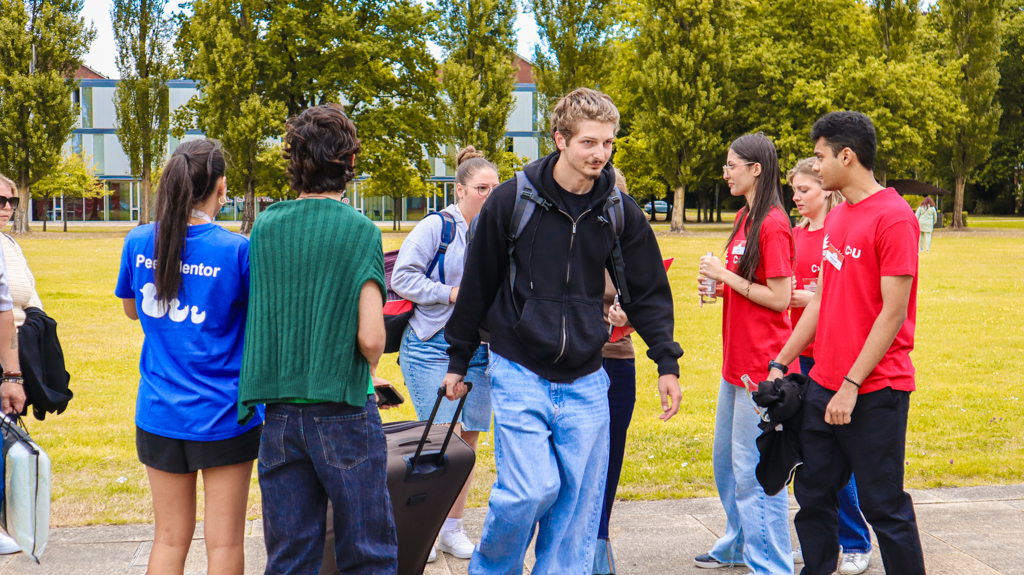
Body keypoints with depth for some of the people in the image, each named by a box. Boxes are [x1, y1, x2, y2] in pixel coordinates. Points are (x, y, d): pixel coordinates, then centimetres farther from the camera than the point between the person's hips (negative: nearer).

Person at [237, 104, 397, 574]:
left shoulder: (264, 227, 3)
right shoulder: (358, 231, -9)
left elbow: (254, 315, 9)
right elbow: (370, 337, -14)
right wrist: (366, 371, 7)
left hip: (279, 412, 4)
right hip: (343, 411, -4)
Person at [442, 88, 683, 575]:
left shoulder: (620, 213, 2)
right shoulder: (512, 201, -6)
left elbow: (648, 292, 11)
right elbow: (477, 286, 3)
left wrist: (667, 362, 3)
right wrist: (458, 360, 8)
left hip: (585, 380, 3)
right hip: (519, 373, -3)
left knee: (580, 499, 3)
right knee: (531, 490, -12)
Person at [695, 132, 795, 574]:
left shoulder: (773, 225, -16)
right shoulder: (745, 219, 13)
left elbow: (779, 298, -19)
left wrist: (728, 277, -14)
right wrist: (719, 287, 5)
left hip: (762, 364, -10)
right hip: (736, 360, 10)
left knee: (753, 468, -4)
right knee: (726, 459, 19)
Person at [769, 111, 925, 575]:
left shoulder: (894, 218, -14)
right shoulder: (837, 217, 13)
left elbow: (893, 313, -16)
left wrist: (851, 385, -17)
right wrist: (781, 363, 15)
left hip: (875, 390, -8)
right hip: (823, 382, 8)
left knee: (883, 506, 0)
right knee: (813, 494, 12)